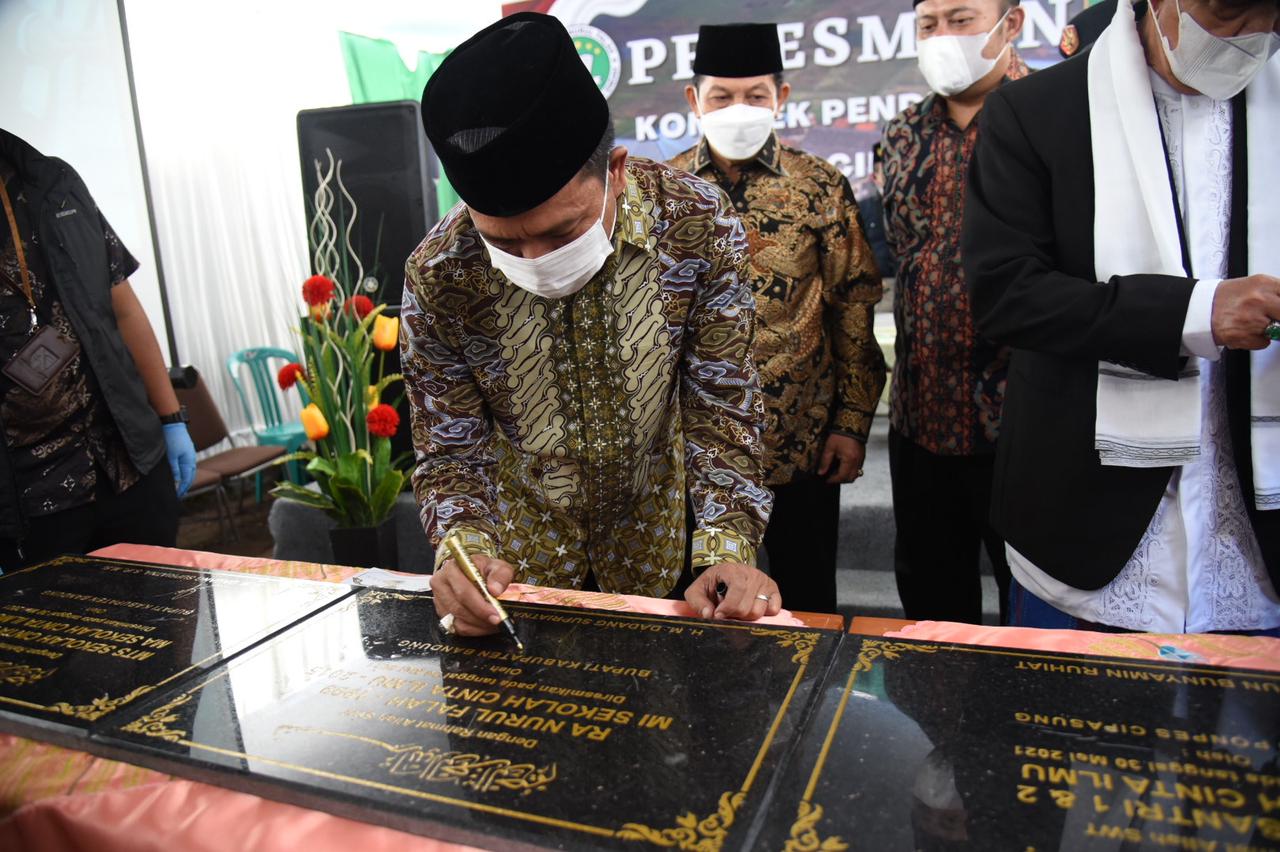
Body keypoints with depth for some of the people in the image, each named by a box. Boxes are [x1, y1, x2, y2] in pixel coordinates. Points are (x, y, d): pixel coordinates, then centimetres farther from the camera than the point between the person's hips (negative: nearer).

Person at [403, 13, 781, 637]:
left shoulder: (697, 224, -23)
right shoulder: (438, 276, -24)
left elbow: (721, 403, -17)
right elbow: (450, 449, -14)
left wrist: (728, 549, -29)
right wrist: (466, 549, -34)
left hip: (655, 528, 1)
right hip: (525, 539, 0)